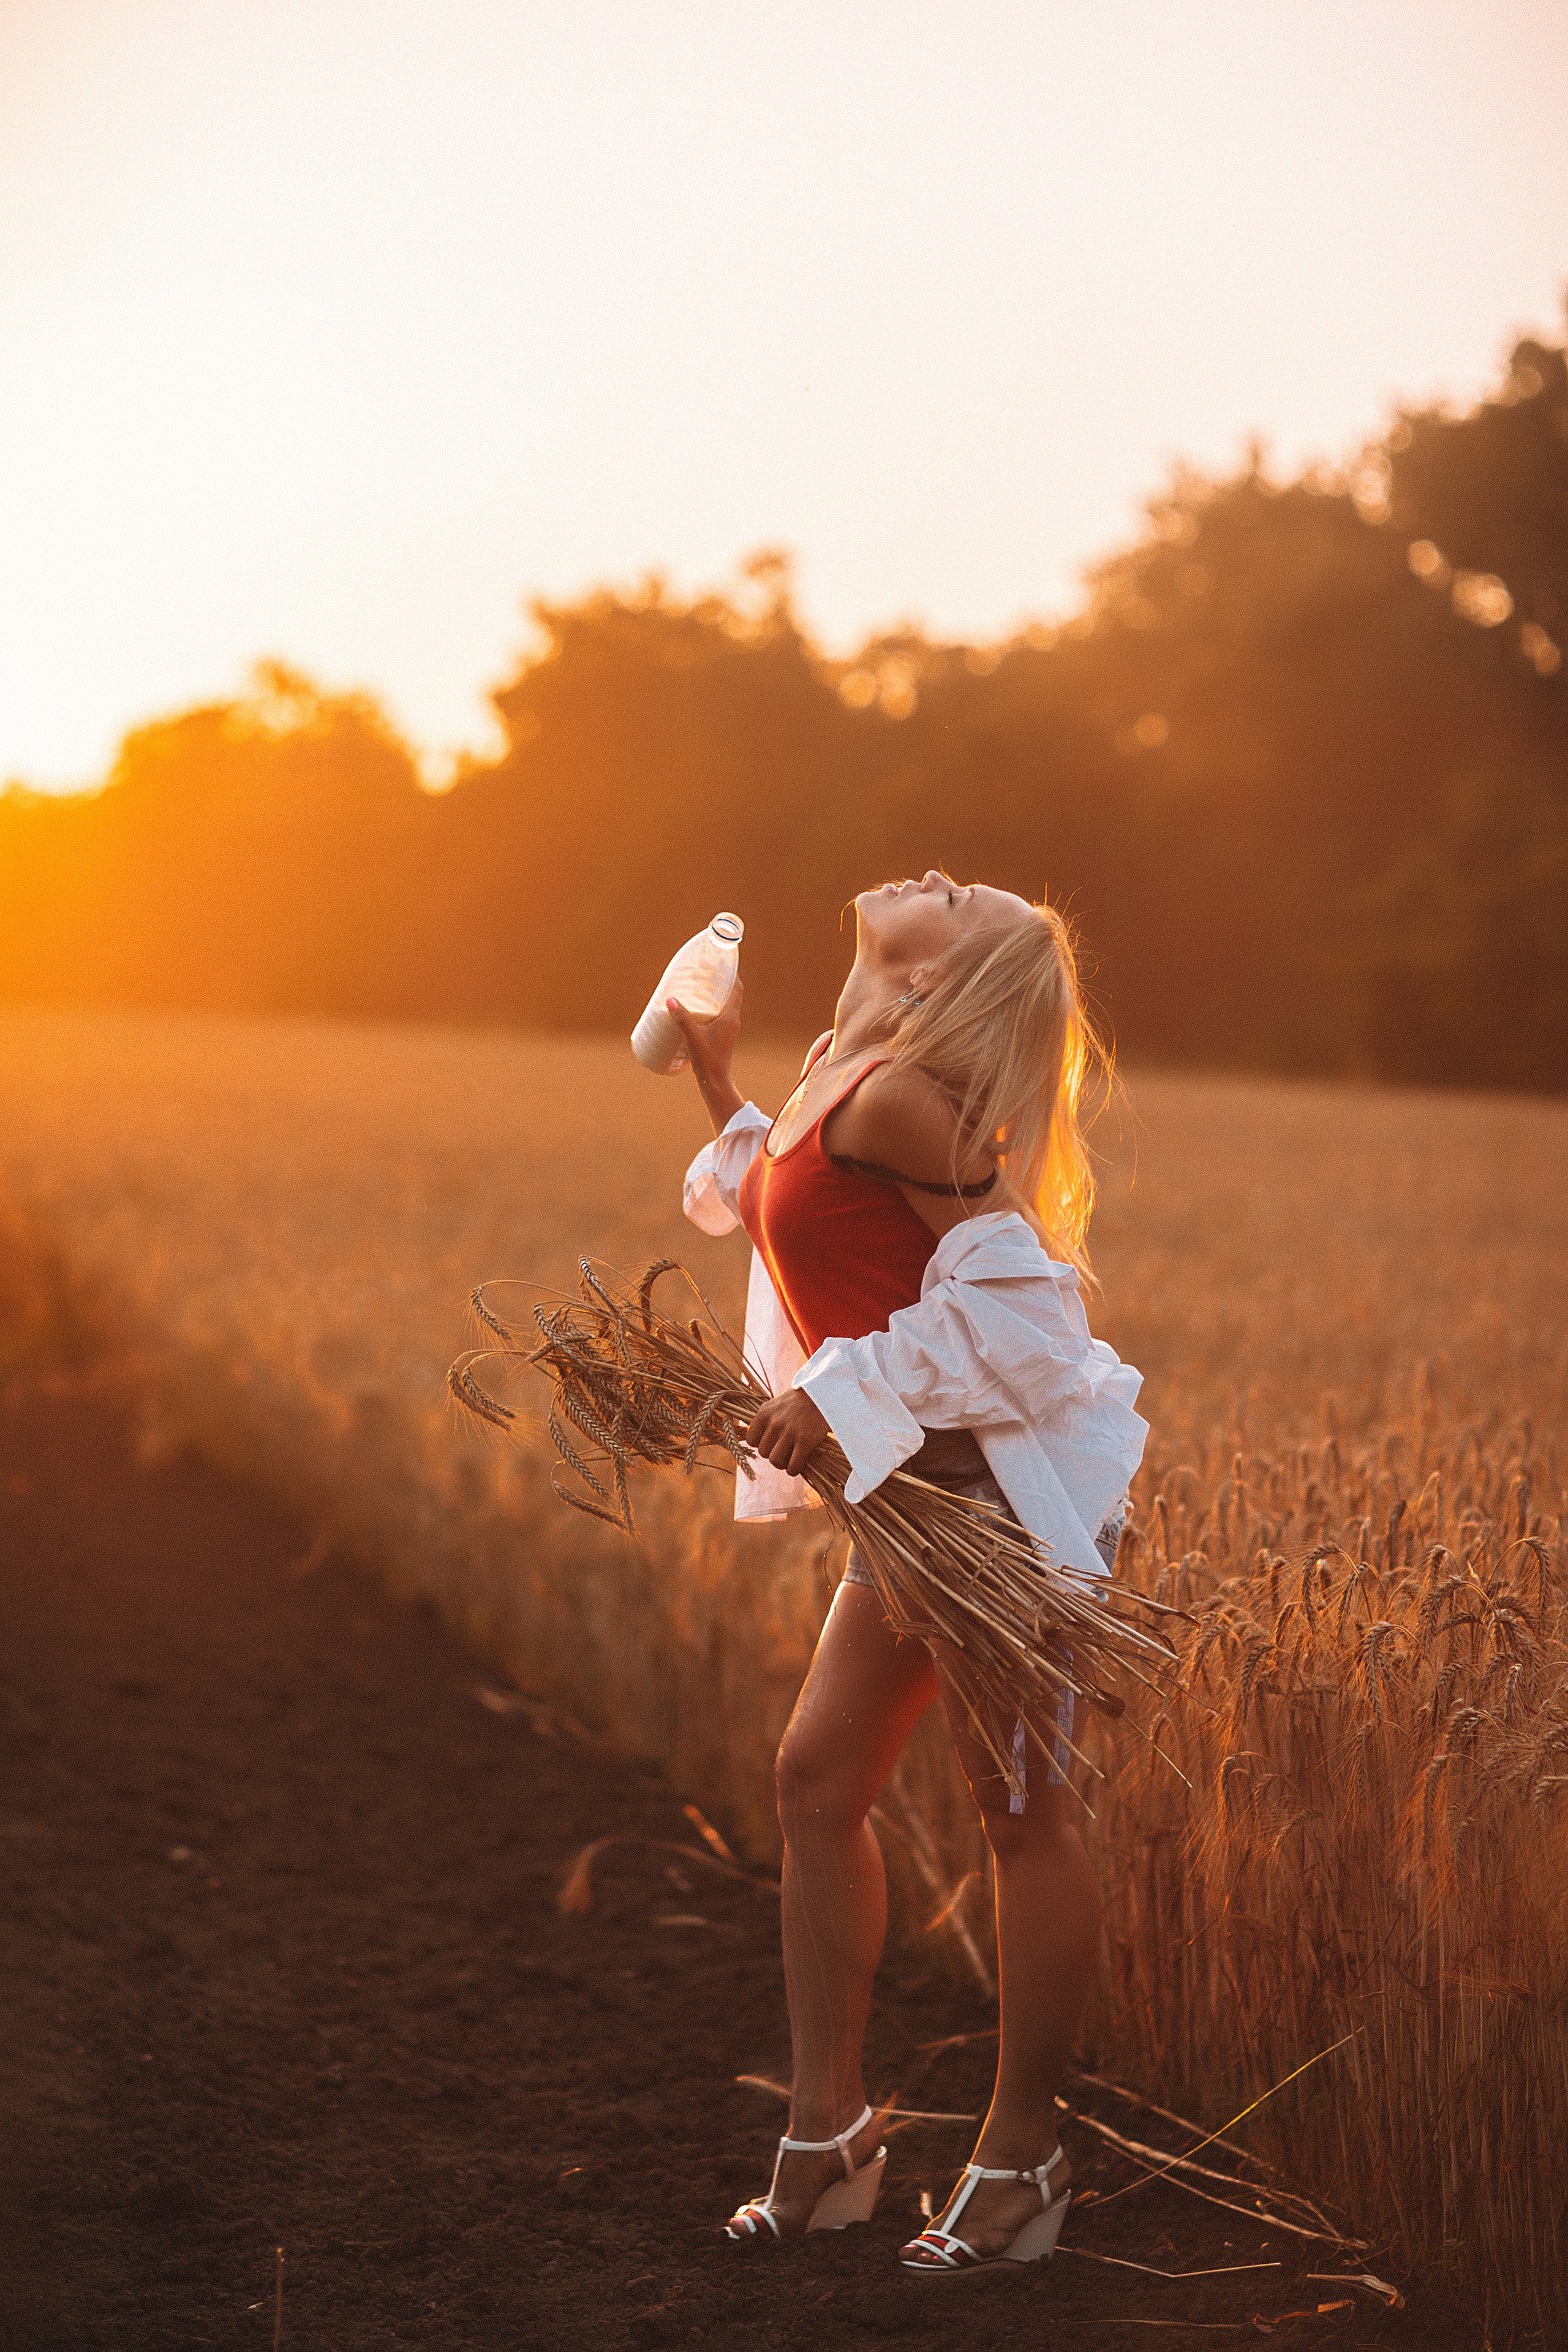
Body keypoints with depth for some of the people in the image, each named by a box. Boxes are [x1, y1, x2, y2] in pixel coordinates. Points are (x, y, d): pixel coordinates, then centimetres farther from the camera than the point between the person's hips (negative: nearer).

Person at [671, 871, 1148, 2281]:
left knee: (1019, 1801, -1)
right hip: (926, 1493, 10)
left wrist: (846, 1392, -19)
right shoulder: (834, 1088, 13)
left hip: (1013, 1481, -10)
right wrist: (716, 1079, 30)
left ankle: (1023, 2161, 11)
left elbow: (1009, 1283, -20)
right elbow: (782, 1209, 32)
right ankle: (828, 2133, 18)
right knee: (819, 1777, 8)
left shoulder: (894, 1098, -16)